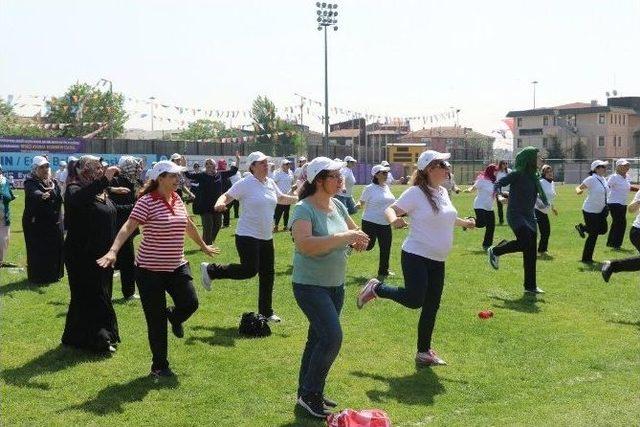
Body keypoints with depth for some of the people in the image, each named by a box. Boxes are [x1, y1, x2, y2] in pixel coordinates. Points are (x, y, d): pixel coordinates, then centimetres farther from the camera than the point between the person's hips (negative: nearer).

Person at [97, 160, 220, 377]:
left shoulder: (177, 199, 6)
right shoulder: (147, 201, -15)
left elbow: (188, 225, 22)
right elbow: (128, 227, -24)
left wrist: (203, 246, 33)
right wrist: (112, 251, -38)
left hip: (177, 266, 6)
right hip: (150, 269, -6)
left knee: (190, 303, -8)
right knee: (156, 321, 2)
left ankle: (174, 317, 29)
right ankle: (160, 366, 19)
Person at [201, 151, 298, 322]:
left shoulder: (271, 183, 9)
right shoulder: (245, 184, -12)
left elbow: (281, 198, 25)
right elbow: (227, 196, -14)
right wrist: (219, 204, -36)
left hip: (266, 237, 7)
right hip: (248, 236, -7)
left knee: (268, 275, 9)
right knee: (249, 270, -12)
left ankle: (266, 312, 22)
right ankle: (210, 270, 8)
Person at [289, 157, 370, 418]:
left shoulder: (338, 206, 5)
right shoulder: (304, 209, -18)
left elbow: (355, 231, 18)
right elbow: (304, 244, -34)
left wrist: (359, 240, -6)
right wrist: (343, 237, -31)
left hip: (336, 284, 8)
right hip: (310, 285, -8)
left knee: (318, 338, 15)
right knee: (332, 337, -14)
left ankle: (307, 391, 28)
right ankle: (309, 394, 1)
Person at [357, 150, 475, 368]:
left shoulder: (443, 192, 10)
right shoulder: (416, 193, -14)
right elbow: (390, 209, -16)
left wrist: (464, 222, 30)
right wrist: (394, 220, -37)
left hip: (437, 261, 8)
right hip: (416, 256, -8)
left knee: (431, 307, 11)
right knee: (414, 300, -14)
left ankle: (424, 351, 24)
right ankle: (376, 288, 11)